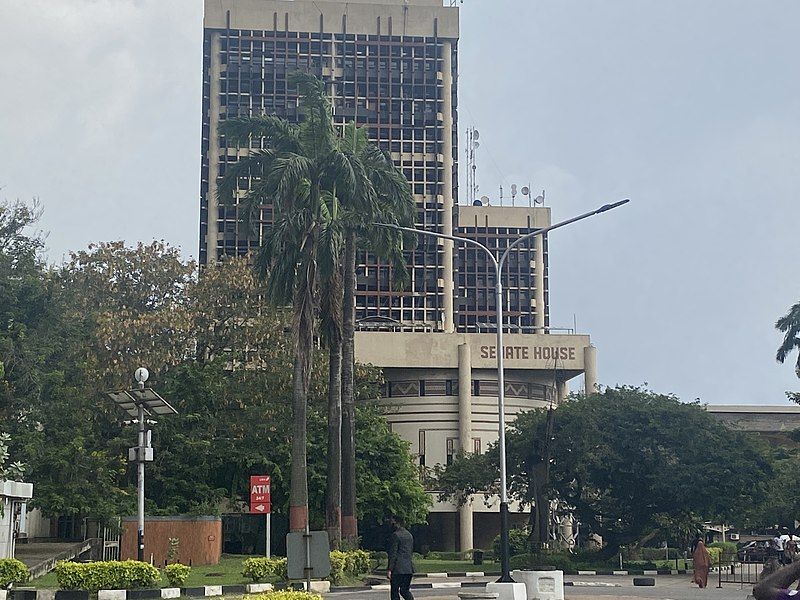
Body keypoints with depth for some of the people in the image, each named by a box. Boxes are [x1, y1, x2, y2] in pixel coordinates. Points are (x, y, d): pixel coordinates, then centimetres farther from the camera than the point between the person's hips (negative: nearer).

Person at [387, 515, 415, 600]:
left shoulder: (395, 535, -11)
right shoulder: (409, 535, 15)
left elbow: (393, 554, -15)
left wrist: (389, 569, -14)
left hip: (398, 569, -7)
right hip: (409, 568, 7)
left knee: (395, 591, 1)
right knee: (405, 590, 13)